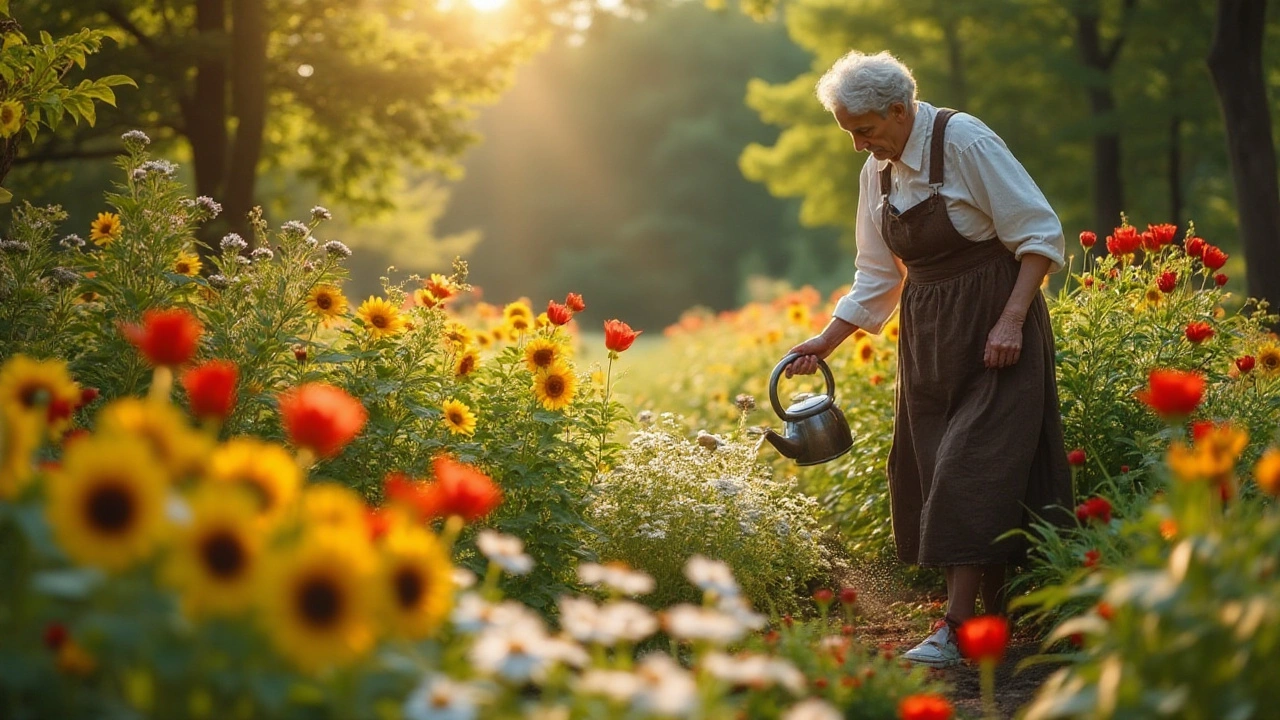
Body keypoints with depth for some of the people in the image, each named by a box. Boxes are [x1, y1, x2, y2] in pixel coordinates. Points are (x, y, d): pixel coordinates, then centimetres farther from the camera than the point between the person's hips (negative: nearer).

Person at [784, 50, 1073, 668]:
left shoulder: (965, 142, -15)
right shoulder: (878, 171, 7)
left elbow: (1040, 235, -13)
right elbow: (877, 278, 13)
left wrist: (1011, 321, -20)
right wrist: (825, 342, 5)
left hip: (993, 325, -7)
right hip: (926, 336, 7)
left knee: (972, 466, -12)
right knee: (929, 471, 3)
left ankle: (958, 627, -12)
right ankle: (990, 614, 10)